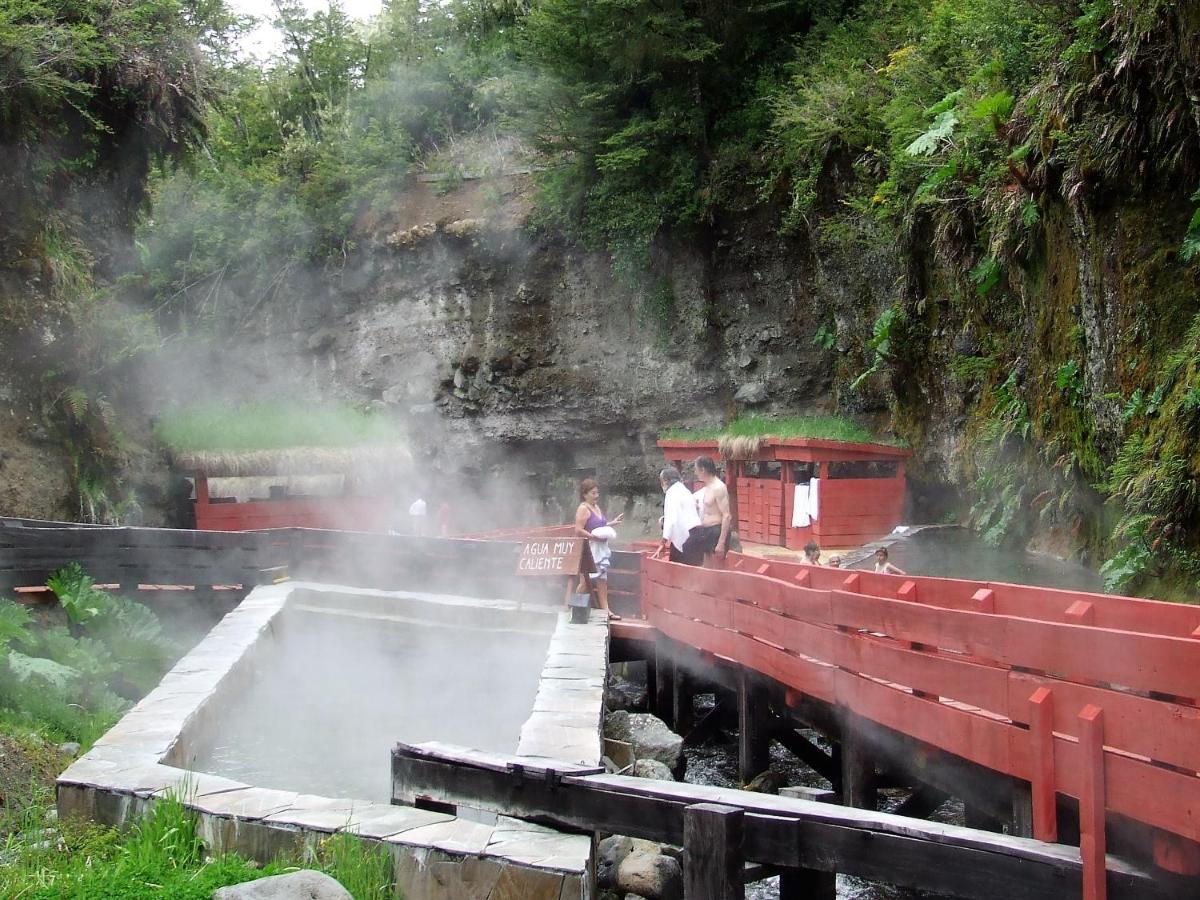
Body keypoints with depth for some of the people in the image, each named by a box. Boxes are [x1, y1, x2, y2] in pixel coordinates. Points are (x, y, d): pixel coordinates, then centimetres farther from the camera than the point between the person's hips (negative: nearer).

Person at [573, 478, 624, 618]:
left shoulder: (597, 507, 14)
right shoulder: (583, 509, -13)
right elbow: (578, 530, -21)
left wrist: (612, 523, 15)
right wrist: (595, 537, -24)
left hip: (600, 549, 9)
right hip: (588, 549, -9)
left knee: (602, 580, 7)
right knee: (585, 581, -3)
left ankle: (605, 609, 8)